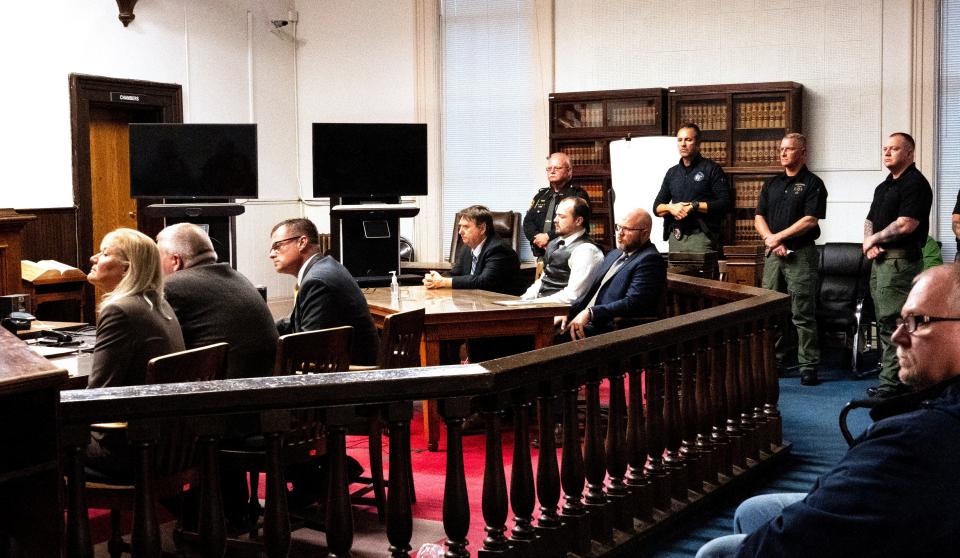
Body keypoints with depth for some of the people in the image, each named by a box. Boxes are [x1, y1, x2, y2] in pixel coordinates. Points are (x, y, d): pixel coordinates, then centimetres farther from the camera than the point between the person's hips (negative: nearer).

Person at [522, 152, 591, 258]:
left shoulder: (578, 194, 1)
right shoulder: (541, 195, 21)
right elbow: (528, 222, 14)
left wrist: (548, 237, -14)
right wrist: (537, 237, -6)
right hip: (542, 254, 5)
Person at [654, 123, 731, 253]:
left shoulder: (712, 169, 2)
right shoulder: (672, 173, 19)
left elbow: (724, 204, -8)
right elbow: (657, 207, 19)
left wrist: (694, 206, -13)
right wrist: (671, 207, -4)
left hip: (702, 237, -5)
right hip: (675, 238, 5)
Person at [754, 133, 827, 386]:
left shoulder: (813, 184, -1)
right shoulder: (772, 184, 16)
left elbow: (810, 220, -11)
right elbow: (759, 218, 10)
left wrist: (778, 237, -10)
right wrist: (771, 241, -7)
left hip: (801, 254, -6)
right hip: (773, 254, 6)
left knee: (803, 314, -5)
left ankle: (808, 365, 0)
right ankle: (773, 360, 15)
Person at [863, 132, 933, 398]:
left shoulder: (915, 184, -10)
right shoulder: (884, 186, 20)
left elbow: (906, 224, -20)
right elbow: (870, 220, 21)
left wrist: (874, 239, -7)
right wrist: (869, 242, 0)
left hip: (900, 260, -10)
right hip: (881, 258, 10)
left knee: (891, 323, -10)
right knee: (885, 322, 12)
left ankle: (891, 383, -8)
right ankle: (891, 379, 19)